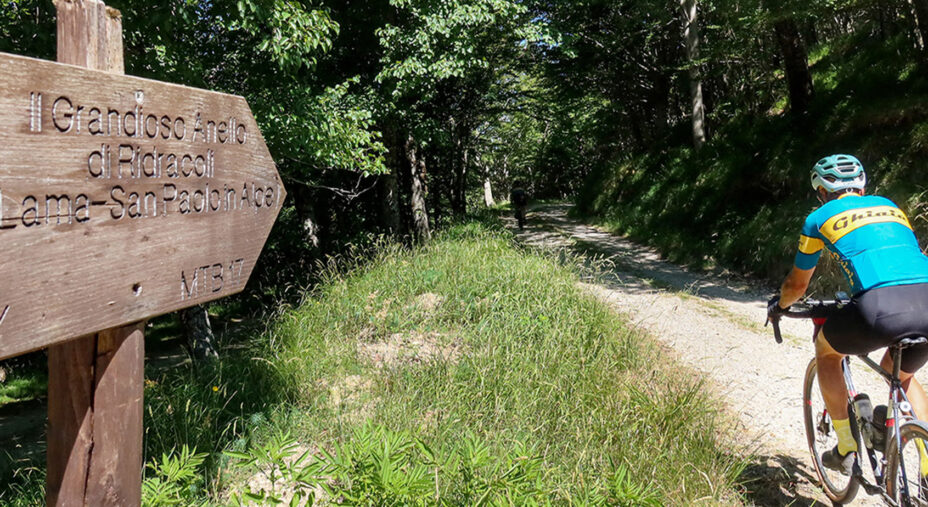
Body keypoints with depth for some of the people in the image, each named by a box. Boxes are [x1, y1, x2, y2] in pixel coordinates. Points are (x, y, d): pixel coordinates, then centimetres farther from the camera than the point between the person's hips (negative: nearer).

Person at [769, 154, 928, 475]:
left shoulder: (820, 218, 20)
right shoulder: (888, 205, 32)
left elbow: (797, 284, 30)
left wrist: (779, 306, 52)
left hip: (882, 307, -5)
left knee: (826, 351, 27)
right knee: (900, 374, 34)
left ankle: (846, 450, 28)